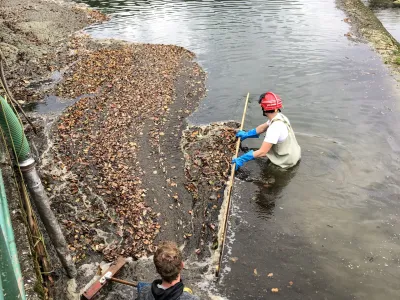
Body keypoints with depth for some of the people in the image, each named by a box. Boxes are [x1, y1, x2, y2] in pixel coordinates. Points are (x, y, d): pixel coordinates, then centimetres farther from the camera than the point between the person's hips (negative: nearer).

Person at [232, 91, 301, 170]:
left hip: (287, 162, -8)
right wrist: (246, 134, 12)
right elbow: (263, 127, 11)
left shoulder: (274, 128, -32)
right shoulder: (280, 116, -6)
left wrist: (241, 160, -28)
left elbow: (262, 152, -32)